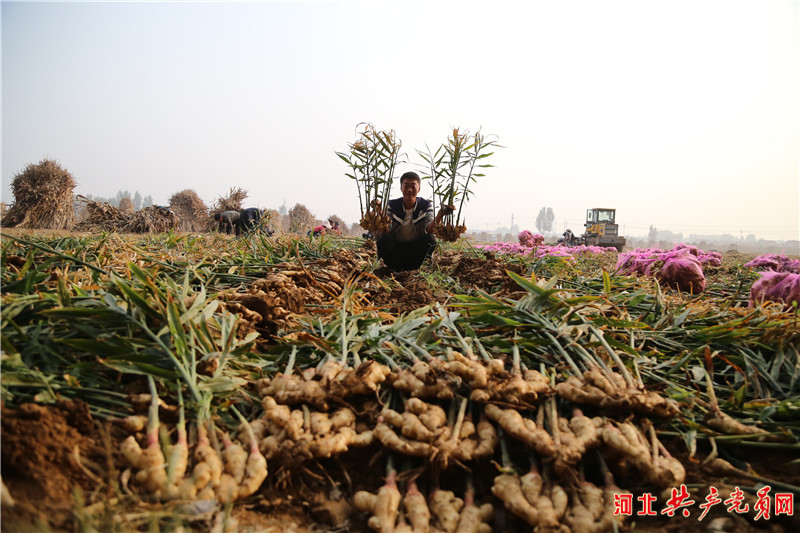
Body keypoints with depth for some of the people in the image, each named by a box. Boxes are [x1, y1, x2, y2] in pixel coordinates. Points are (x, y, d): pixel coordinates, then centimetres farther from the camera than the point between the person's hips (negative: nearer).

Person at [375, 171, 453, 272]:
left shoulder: (426, 206, -8)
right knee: (382, 237, -29)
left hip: (416, 250, 0)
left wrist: (440, 214, -45)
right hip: (395, 247, 0)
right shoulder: (392, 205, -8)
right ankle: (394, 270, -6)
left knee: (431, 239, -27)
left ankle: (412, 269, -6)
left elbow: (430, 230, -25)